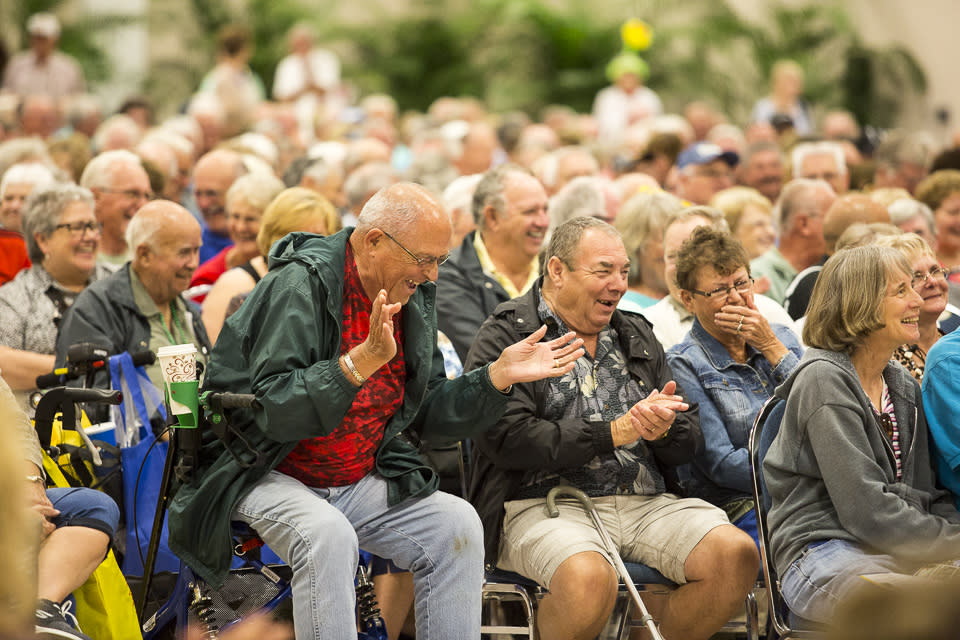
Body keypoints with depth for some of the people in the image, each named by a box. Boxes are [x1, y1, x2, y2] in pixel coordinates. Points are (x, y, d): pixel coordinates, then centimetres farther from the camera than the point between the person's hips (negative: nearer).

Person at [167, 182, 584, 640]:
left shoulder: (412, 299, 6)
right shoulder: (301, 286, -18)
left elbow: (427, 412, 11)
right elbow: (274, 412, -26)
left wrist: (500, 375, -3)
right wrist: (364, 360, -35)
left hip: (358, 482, 7)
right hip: (268, 476, -7)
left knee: (457, 525, -12)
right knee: (328, 534, -35)